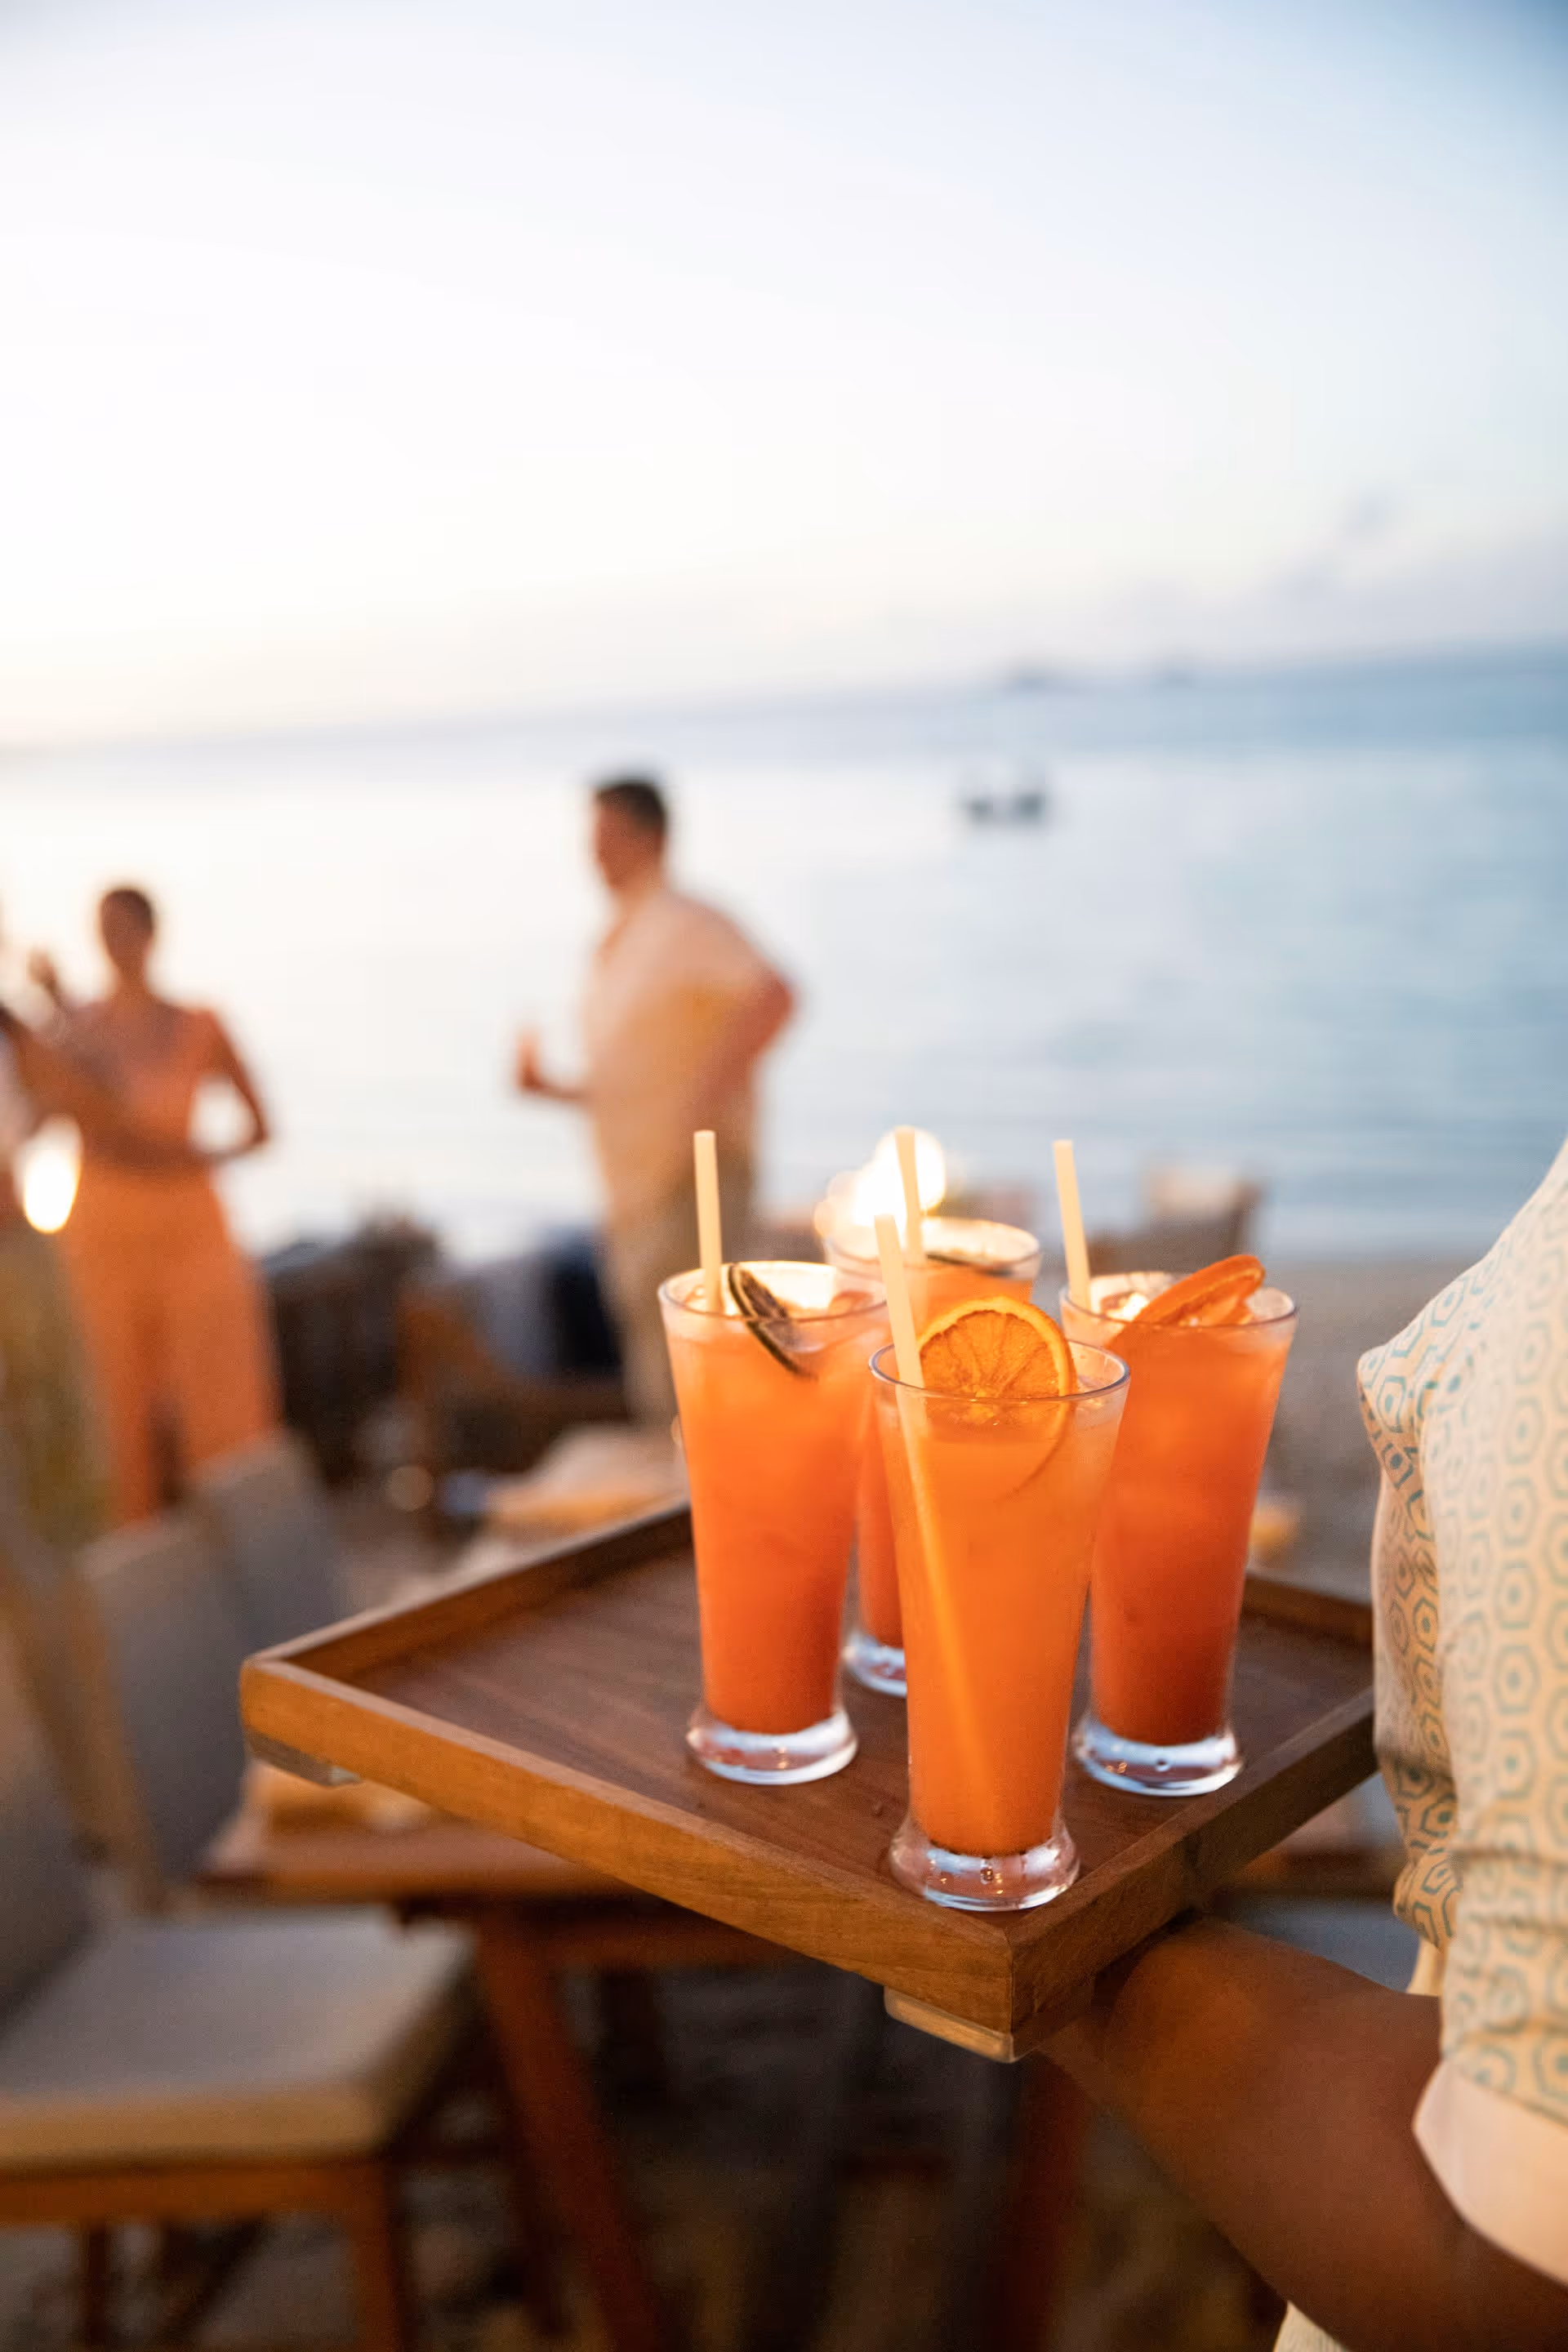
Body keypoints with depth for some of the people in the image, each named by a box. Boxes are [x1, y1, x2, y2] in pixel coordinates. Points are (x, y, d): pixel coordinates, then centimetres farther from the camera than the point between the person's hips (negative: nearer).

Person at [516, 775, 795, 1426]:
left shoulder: (684, 925, -10)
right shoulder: (612, 946, 17)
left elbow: (773, 995, -27)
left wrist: (707, 1093, -26)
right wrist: (554, 1089, 8)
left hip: (693, 1183, -9)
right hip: (631, 1193, 9)